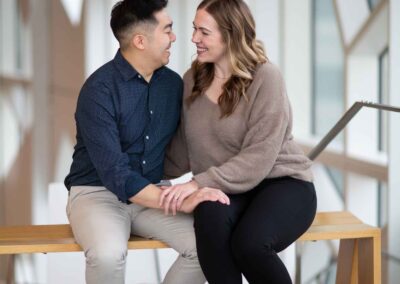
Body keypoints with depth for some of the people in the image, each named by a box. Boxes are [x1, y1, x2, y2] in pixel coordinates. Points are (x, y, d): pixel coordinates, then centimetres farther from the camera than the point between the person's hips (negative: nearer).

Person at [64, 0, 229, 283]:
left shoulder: (173, 83, 2)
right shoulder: (100, 90, -17)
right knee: (108, 253, -37)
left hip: (151, 195, 5)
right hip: (97, 192, -5)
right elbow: (115, 174, -24)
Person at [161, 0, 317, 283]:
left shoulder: (265, 78, -13)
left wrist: (200, 183, -28)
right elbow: (183, 152, 10)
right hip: (227, 190, 4)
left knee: (249, 244, -35)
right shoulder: (193, 80, 5)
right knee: (209, 216, -34)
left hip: (282, 183, -4)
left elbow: (258, 159, -21)